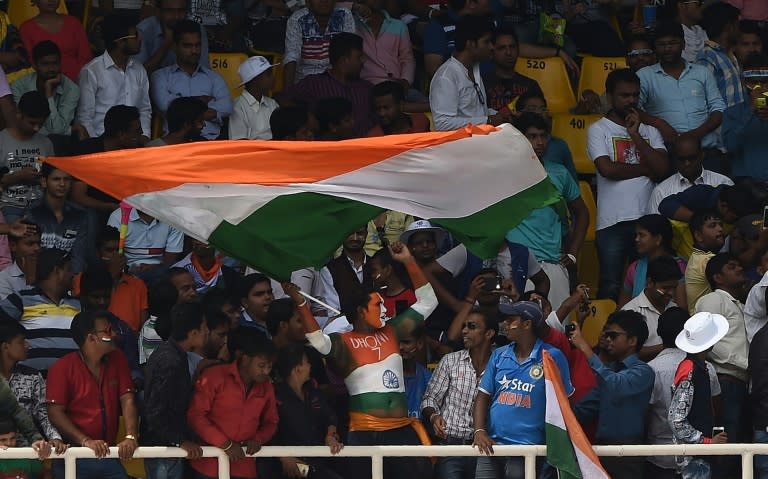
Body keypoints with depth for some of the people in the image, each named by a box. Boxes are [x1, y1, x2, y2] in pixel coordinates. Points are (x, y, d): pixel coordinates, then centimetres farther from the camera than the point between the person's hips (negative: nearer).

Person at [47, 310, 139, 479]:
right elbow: (55, 413, -12)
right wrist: (86, 441, -22)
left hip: (108, 455, 4)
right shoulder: (63, 368, -6)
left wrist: (131, 437, -16)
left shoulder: (117, 361, 8)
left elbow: (127, 400, 0)